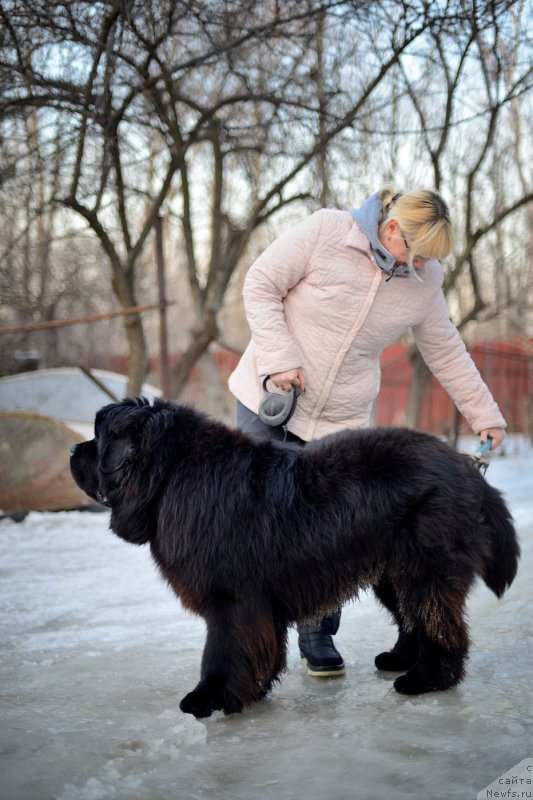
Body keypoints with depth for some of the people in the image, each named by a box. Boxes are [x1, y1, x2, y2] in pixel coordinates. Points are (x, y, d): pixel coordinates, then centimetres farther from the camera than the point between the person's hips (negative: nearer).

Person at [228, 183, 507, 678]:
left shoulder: (425, 281, -1)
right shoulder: (326, 231, -14)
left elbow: (445, 352, 12)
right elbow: (261, 285, -9)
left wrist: (484, 414, 13)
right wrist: (279, 358, -18)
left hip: (341, 422, 2)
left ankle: (319, 639, 16)